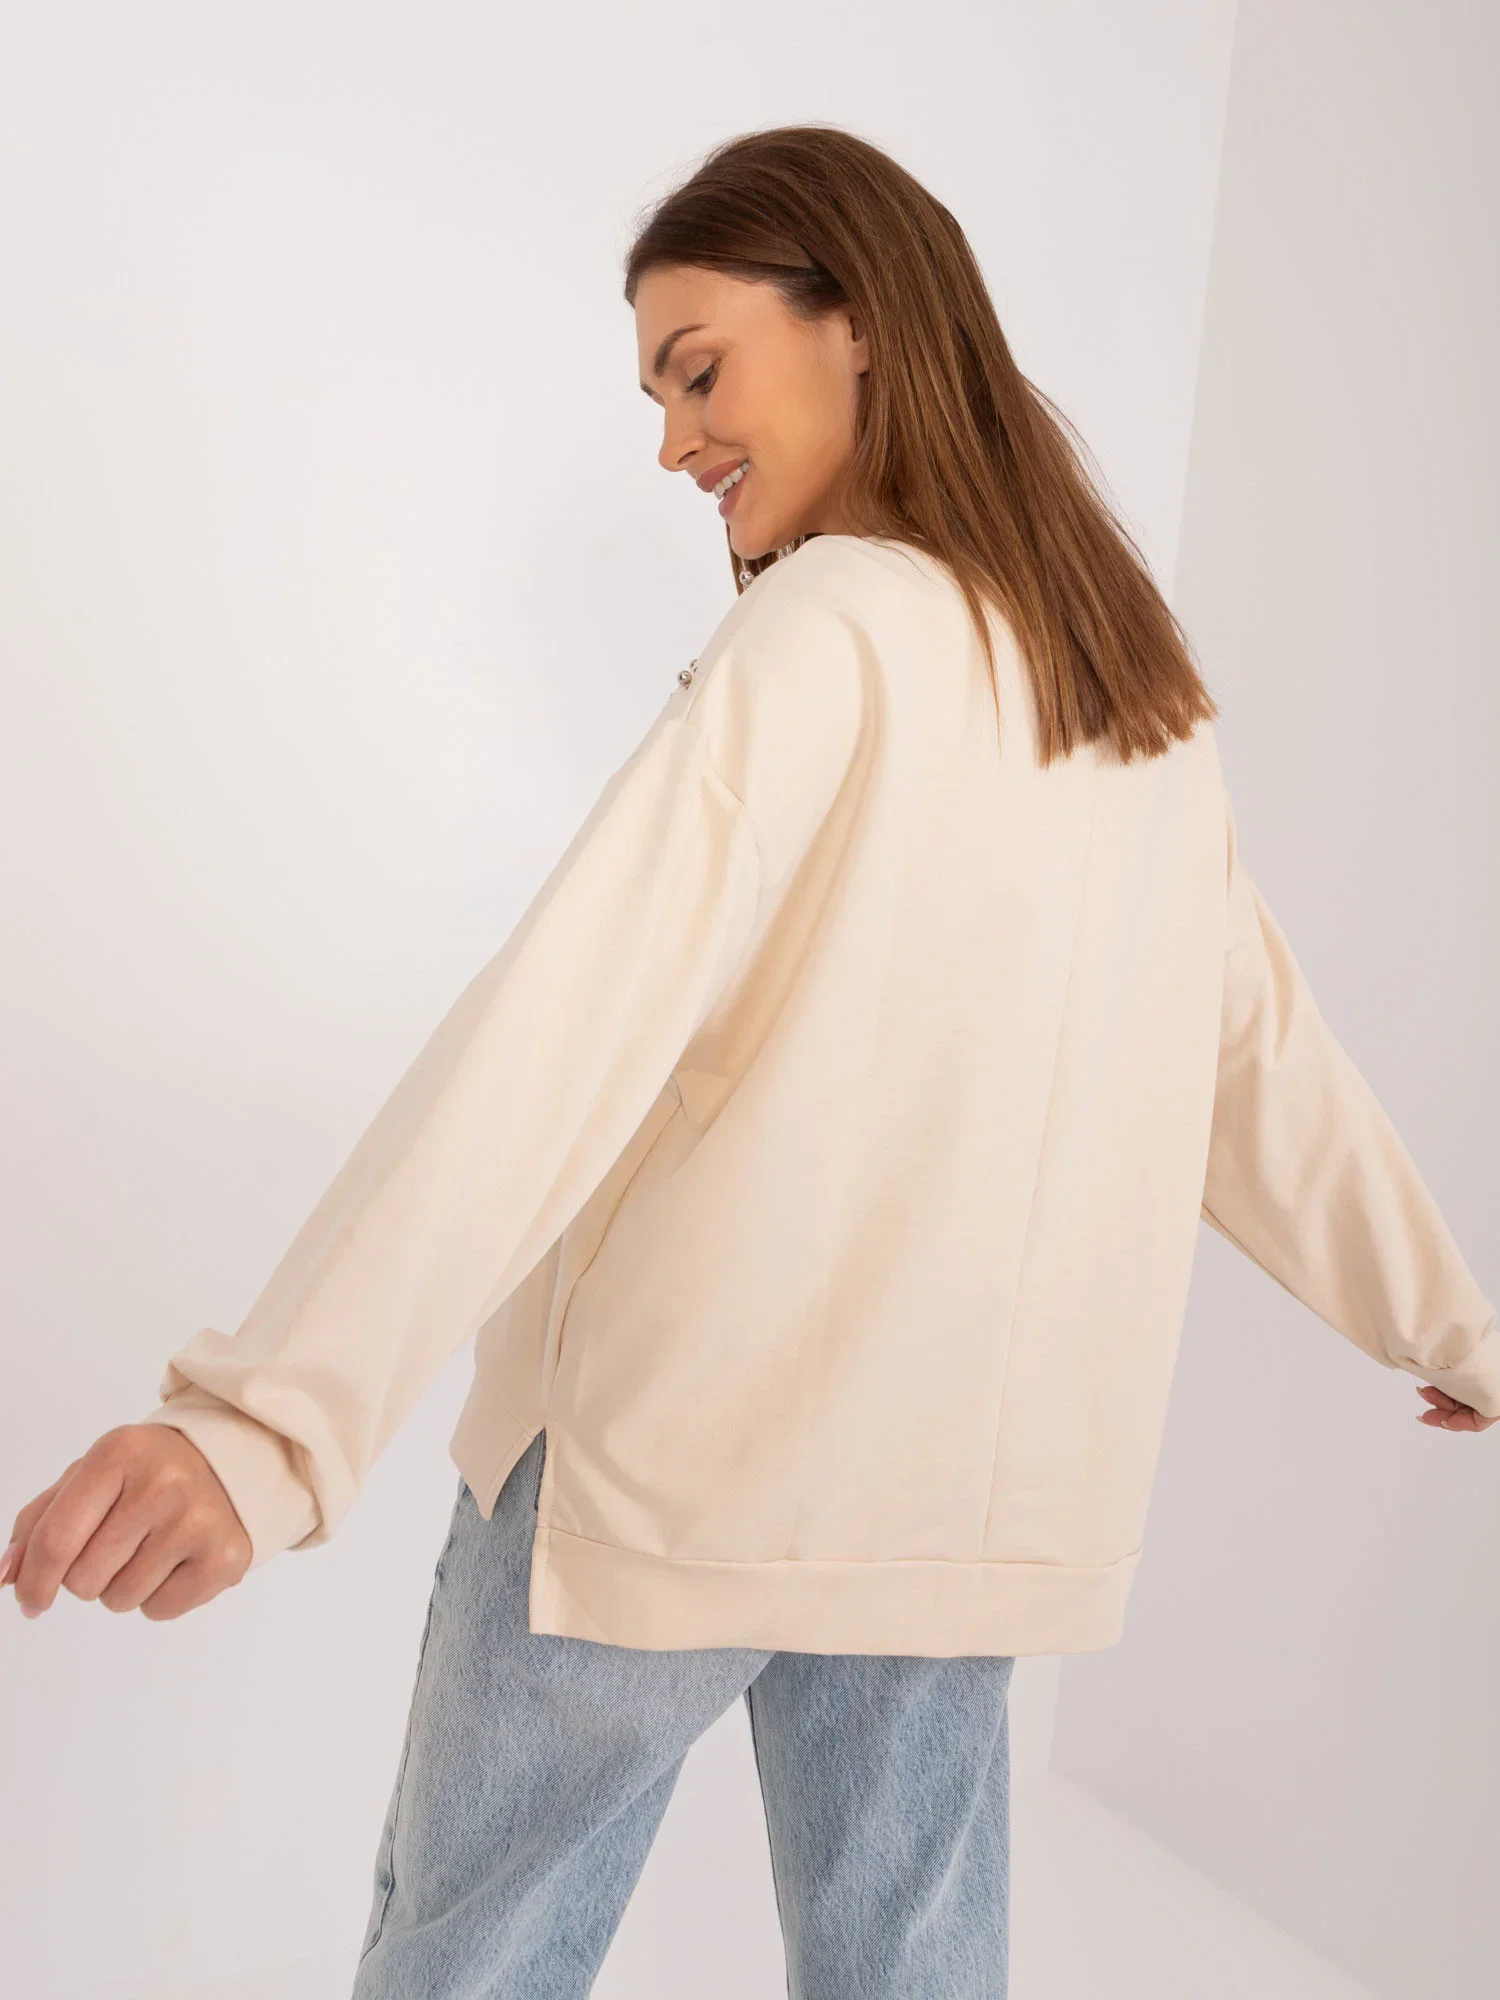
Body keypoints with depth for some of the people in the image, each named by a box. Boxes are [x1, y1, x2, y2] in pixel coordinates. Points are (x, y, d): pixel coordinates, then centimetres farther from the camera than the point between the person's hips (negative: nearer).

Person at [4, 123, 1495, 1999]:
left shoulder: (824, 631, -13)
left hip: (674, 1455, -6)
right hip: (976, 1485, 7)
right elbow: (1266, 1048, 16)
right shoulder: (1136, 687, 9)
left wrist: (275, 1414, -30)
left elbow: (571, 1022, -25)